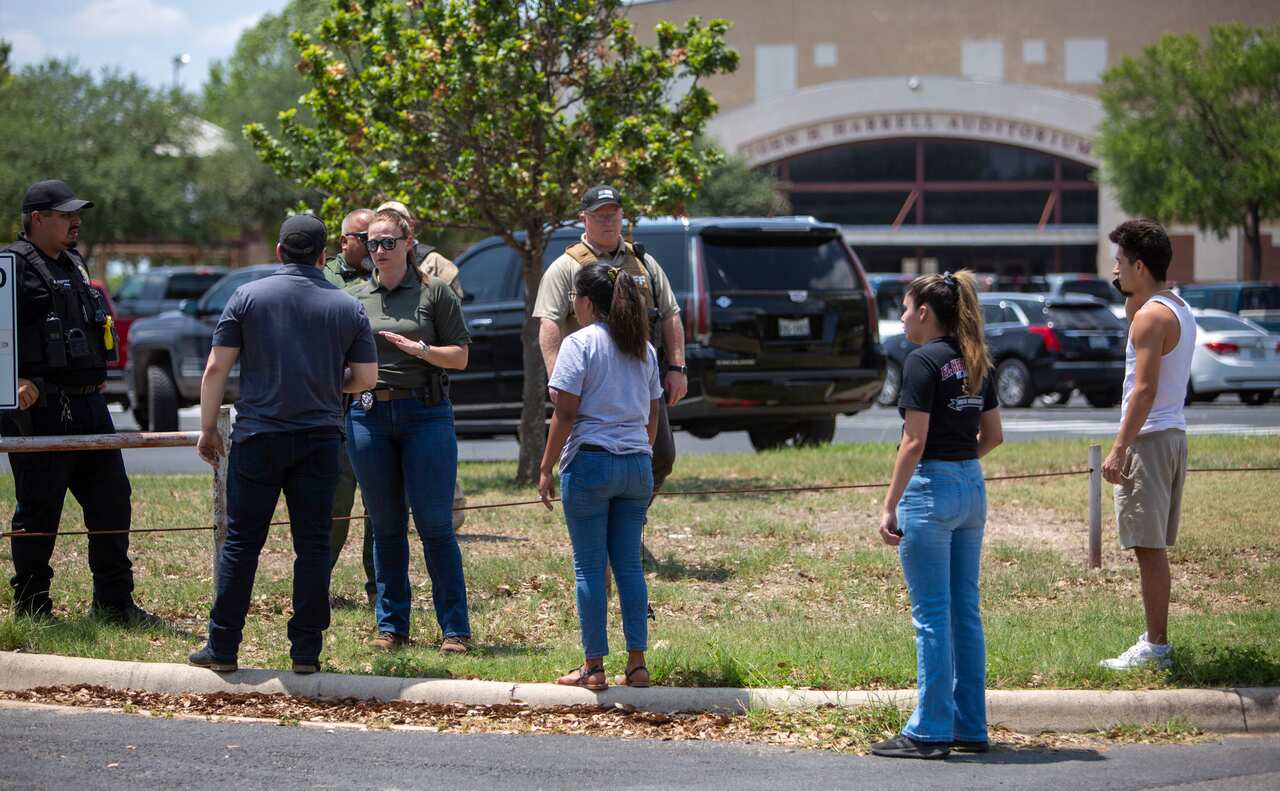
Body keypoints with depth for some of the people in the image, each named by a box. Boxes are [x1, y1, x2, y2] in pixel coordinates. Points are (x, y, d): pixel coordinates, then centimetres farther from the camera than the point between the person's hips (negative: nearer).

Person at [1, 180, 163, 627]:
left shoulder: (72, 265, 19)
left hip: (88, 405, 9)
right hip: (39, 407, -9)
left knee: (111, 498, 9)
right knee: (38, 510, -2)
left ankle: (114, 602, 15)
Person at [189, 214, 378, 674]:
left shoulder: (248, 297, -1)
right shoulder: (348, 308, 4)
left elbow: (217, 368, -3)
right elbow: (366, 377, 5)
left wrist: (208, 429, 5)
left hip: (258, 437, -1)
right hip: (320, 440, 1)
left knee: (241, 542, 4)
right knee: (312, 544, 5)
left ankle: (222, 648, 5)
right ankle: (306, 652, 3)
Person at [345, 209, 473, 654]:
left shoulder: (433, 293, 4)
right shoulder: (356, 298, 13)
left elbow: (460, 357, 1)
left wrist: (419, 349, -15)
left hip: (425, 414, -3)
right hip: (369, 414, 3)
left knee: (435, 525, -5)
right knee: (385, 527, 7)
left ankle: (455, 629, -1)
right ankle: (391, 626, 14)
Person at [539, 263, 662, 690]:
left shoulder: (579, 344, -7)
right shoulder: (644, 350, 12)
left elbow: (566, 413, -11)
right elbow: (653, 414, 14)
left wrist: (546, 468, -5)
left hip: (590, 462, -6)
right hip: (637, 464, 6)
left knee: (589, 567, 0)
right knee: (629, 564, 10)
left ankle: (594, 667, 2)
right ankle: (637, 663, 8)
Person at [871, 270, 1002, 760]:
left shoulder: (923, 362, -13)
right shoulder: (975, 362, 11)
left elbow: (914, 442, -17)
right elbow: (993, 435, 16)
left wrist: (889, 507, -13)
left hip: (931, 487, -8)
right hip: (972, 489, 8)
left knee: (933, 615, -4)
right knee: (965, 613, 12)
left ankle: (930, 732, -1)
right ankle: (970, 728, 15)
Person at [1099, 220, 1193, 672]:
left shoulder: (1151, 316, -16)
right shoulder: (1178, 309, 14)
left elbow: (1145, 388, -22)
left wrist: (1119, 448, -22)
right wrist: (1131, 298, 18)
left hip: (1148, 439, -10)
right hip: (1173, 434, 10)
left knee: (1147, 546, -8)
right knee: (1154, 546, 16)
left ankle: (1156, 647, -8)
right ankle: (1156, 637, 22)